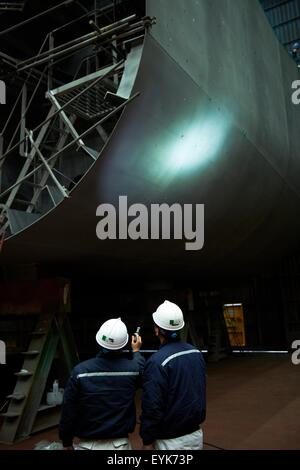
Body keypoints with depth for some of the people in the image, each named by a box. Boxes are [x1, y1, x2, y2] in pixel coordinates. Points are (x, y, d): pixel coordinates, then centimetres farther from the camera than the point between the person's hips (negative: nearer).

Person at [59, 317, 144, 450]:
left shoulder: (80, 371, -17)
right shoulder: (133, 368, -14)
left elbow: (68, 410, -9)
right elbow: (142, 369, 12)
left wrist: (67, 443, 5)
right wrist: (136, 351, 29)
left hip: (89, 444, 1)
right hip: (120, 443, 0)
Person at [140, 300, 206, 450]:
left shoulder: (157, 362, -23)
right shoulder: (196, 353, -1)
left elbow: (152, 407, -21)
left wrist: (147, 442, -11)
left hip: (171, 441, -6)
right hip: (196, 434, 6)